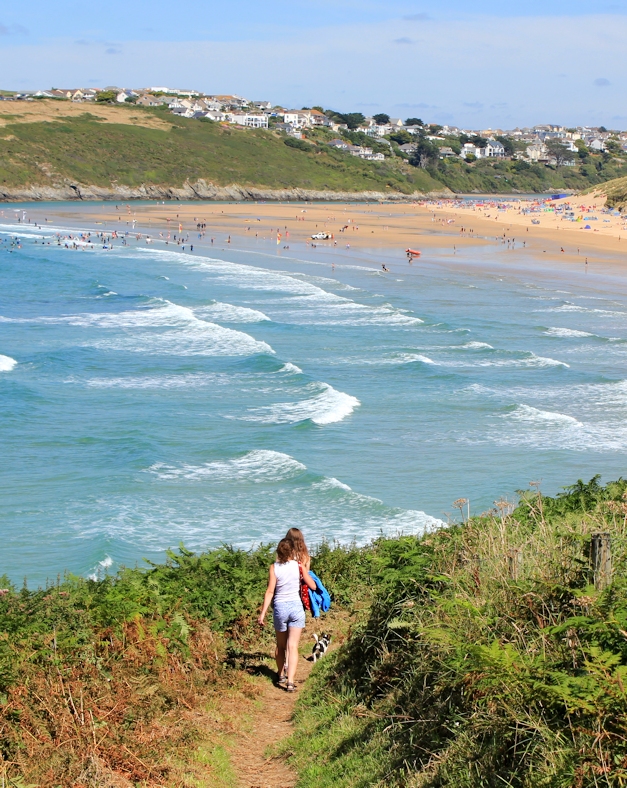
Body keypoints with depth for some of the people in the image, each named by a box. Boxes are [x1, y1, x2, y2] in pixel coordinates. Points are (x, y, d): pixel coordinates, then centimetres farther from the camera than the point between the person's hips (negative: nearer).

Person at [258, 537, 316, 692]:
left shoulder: (274, 567, -5)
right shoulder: (299, 566, -5)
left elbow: (270, 591, -8)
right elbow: (313, 586, 0)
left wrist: (263, 613, -5)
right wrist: (306, 575, 20)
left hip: (280, 607, 1)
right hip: (296, 607, -1)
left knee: (280, 645, 20)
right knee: (293, 646, -3)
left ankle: (281, 675, 37)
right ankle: (290, 681, -14)